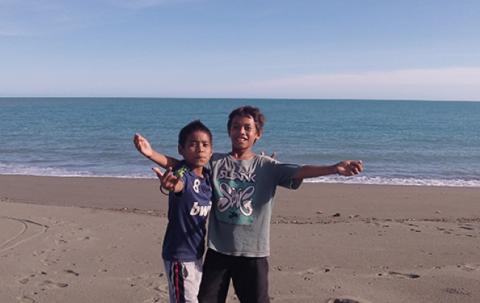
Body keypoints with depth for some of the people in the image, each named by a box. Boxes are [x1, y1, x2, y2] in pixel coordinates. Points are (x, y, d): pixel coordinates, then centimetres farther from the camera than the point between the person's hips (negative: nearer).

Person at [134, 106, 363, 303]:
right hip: (217, 250, 2)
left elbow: (299, 172, -18)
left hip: (253, 252, -1)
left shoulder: (267, 166, -5)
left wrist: (334, 168, -34)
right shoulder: (214, 162, 0)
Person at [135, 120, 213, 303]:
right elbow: (178, 184, -45)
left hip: (196, 253, 8)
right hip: (179, 255, -8)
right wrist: (168, 185, -70)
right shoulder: (182, 172, -22)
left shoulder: (207, 176, 0)